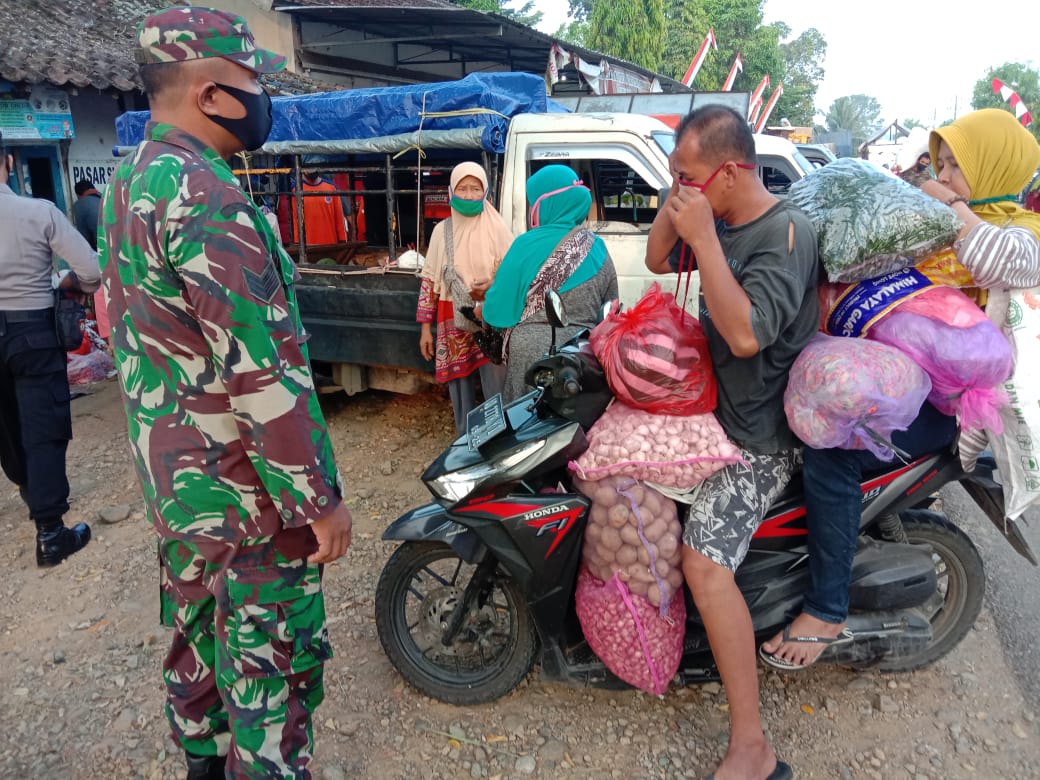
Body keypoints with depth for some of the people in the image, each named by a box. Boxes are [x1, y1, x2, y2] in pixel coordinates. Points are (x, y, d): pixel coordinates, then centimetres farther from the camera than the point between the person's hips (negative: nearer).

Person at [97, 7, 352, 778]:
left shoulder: (128, 183, 9)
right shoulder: (204, 195, -22)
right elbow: (262, 373, -26)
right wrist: (320, 498, -19)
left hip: (175, 480, 10)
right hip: (247, 491, -10)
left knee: (198, 639, 24)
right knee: (271, 659, 6)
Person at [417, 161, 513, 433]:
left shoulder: (496, 229, -2)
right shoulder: (442, 230, 7)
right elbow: (429, 280, 9)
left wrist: (494, 287, -20)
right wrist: (425, 327, 7)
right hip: (453, 323, 3)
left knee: (497, 395, -5)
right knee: (460, 392, 10)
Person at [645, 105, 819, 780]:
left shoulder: (786, 232, -22)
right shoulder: (720, 220, 4)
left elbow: (745, 334, -33)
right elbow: (658, 260, 14)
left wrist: (704, 239, -30)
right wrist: (676, 199, -3)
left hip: (759, 431, -9)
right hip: (716, 399, 10)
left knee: (704, 561, -22)